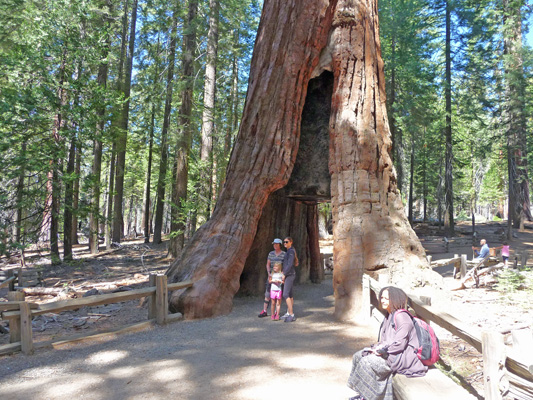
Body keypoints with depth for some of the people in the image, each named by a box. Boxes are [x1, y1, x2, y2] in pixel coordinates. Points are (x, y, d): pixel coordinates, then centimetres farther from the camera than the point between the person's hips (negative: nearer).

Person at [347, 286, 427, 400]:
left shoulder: (402, 317, -18)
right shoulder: (389, 316, 12)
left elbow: (399, 343, -23)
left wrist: (381, 351, -15)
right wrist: (376, 347, -2)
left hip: (403, 356, -10)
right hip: (390, 352, 10)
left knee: (368, 362, -25)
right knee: (359, 356, 1)